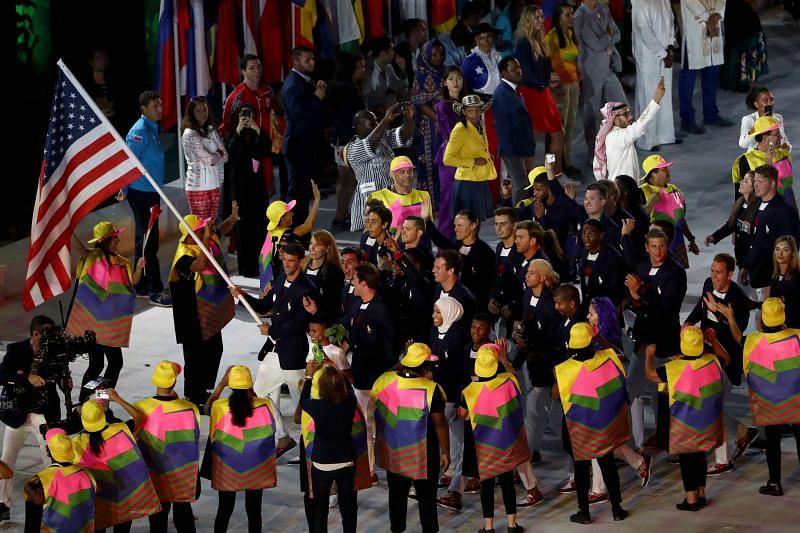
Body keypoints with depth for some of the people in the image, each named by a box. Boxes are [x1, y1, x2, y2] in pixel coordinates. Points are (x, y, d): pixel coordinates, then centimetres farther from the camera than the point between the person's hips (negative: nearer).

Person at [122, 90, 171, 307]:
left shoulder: (153, 128, 12)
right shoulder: (140, 131, -18)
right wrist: (125, 189, -14)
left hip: (151, 192, 10)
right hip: (141, 193, -10)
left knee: (145, 242, 15)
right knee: (149, 242, -6)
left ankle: (142, 288, 23)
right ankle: (155, 290, -4)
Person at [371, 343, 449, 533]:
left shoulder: (384, 380, -10)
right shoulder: (430, 389, -21)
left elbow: (374, 408, 6)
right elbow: (440, 423, -15)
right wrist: (445, 452, -6)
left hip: (393, 453, 4)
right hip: (422, 455, -4)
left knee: (397, 495, 20)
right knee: (426, 497, 11)